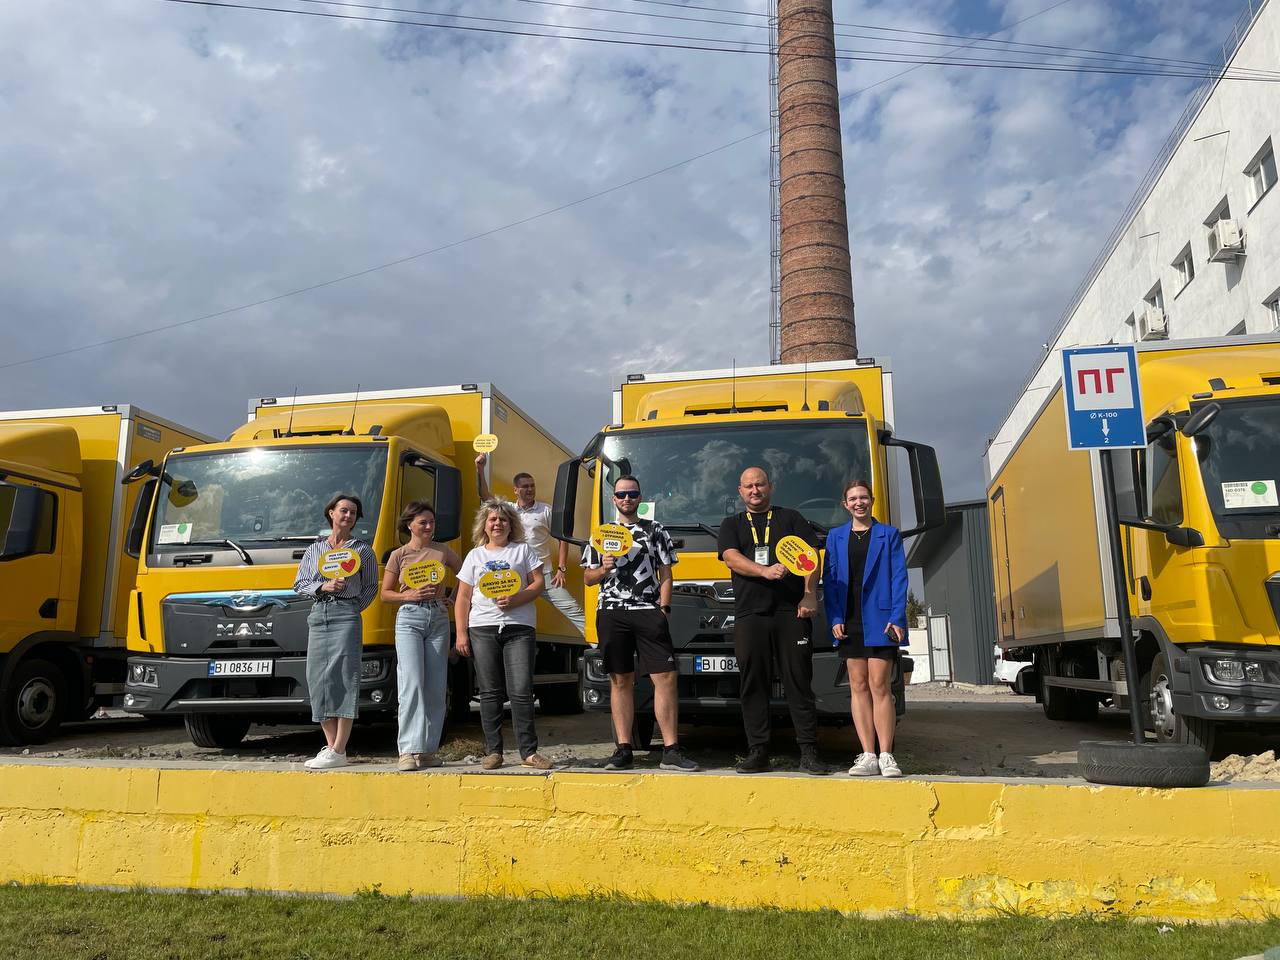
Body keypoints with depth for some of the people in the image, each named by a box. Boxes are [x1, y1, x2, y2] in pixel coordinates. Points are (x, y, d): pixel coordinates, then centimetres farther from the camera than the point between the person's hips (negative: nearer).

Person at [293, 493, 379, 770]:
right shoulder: (314, 549, 18)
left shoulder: (363, 550, 11)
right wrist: (323, 587, -4)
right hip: (318, 615, 4)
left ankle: (338, 751, -10)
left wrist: (353, 607, -1)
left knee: (343, 678, -10)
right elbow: (299, 585, 14)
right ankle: (331, 745, 9)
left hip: (346, 615, -4)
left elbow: (371, 588, 13)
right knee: (318, 678, 0)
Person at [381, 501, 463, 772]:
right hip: (409, 619, -3)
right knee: (411, 683, -14)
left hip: (438, 619, 3)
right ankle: (409, 750, -12)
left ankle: (428, 749, 10)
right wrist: (410, 595, -9)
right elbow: (385, 594, 8)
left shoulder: (443, 551, 11)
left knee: (436, 687, 2)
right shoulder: (398, 555, 6)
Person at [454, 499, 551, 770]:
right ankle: (493, 751, 10)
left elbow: (539, 583, 3)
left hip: (519, 628, -2)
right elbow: (463, 598, 11)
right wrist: (461, 633, 2)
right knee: (490, 693, 3)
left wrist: (516, 599, -14)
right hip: (482, 629, 2)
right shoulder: (475, 556, 14)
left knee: (521, 691, -7)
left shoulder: (523, 550, 11)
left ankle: (529, 751, 0)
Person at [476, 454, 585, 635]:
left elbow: (562, 538, 3)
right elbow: (484, 495, -1)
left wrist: (561, 569, -4)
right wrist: (480, 470, -13)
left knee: (572, 609, -7)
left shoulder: (546, 510, 1)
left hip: (543, 574, -2)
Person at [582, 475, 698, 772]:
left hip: (649, 612, -1)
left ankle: (671, 751, -4)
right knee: (620, 681, 4)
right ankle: (623, 749, 9)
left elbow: (666, 575, 10)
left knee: (666, 678, -8)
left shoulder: (655, 530, 13)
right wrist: (604, 569, -5)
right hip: (611, 614, 1)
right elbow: (588, 578, 17)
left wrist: (663, 608, -3)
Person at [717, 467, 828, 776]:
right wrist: (765, 571, -19)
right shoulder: (732, 525, 18)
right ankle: (757, 751, 7)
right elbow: (731, 558, 0)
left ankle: (809, 753, 1)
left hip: (792, 612, -1)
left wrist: (810, 595, -10)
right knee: (752, 683, 0)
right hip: (749, 614, 1)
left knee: (799, 682, -3)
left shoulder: (792, 518, 17)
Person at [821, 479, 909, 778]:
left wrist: (897, 618, -9)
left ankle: (886, 756, 3)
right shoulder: (835, 536, 12)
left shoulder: (889, 534, 6)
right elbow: (829, 580, 8)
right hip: (849, 621, 3)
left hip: (879, 620, -3)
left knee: (879, 686, -4)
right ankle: (868, 756, 8)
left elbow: (899, 578, 1)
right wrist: (834, 619, -3)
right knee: (858, 687, 4)